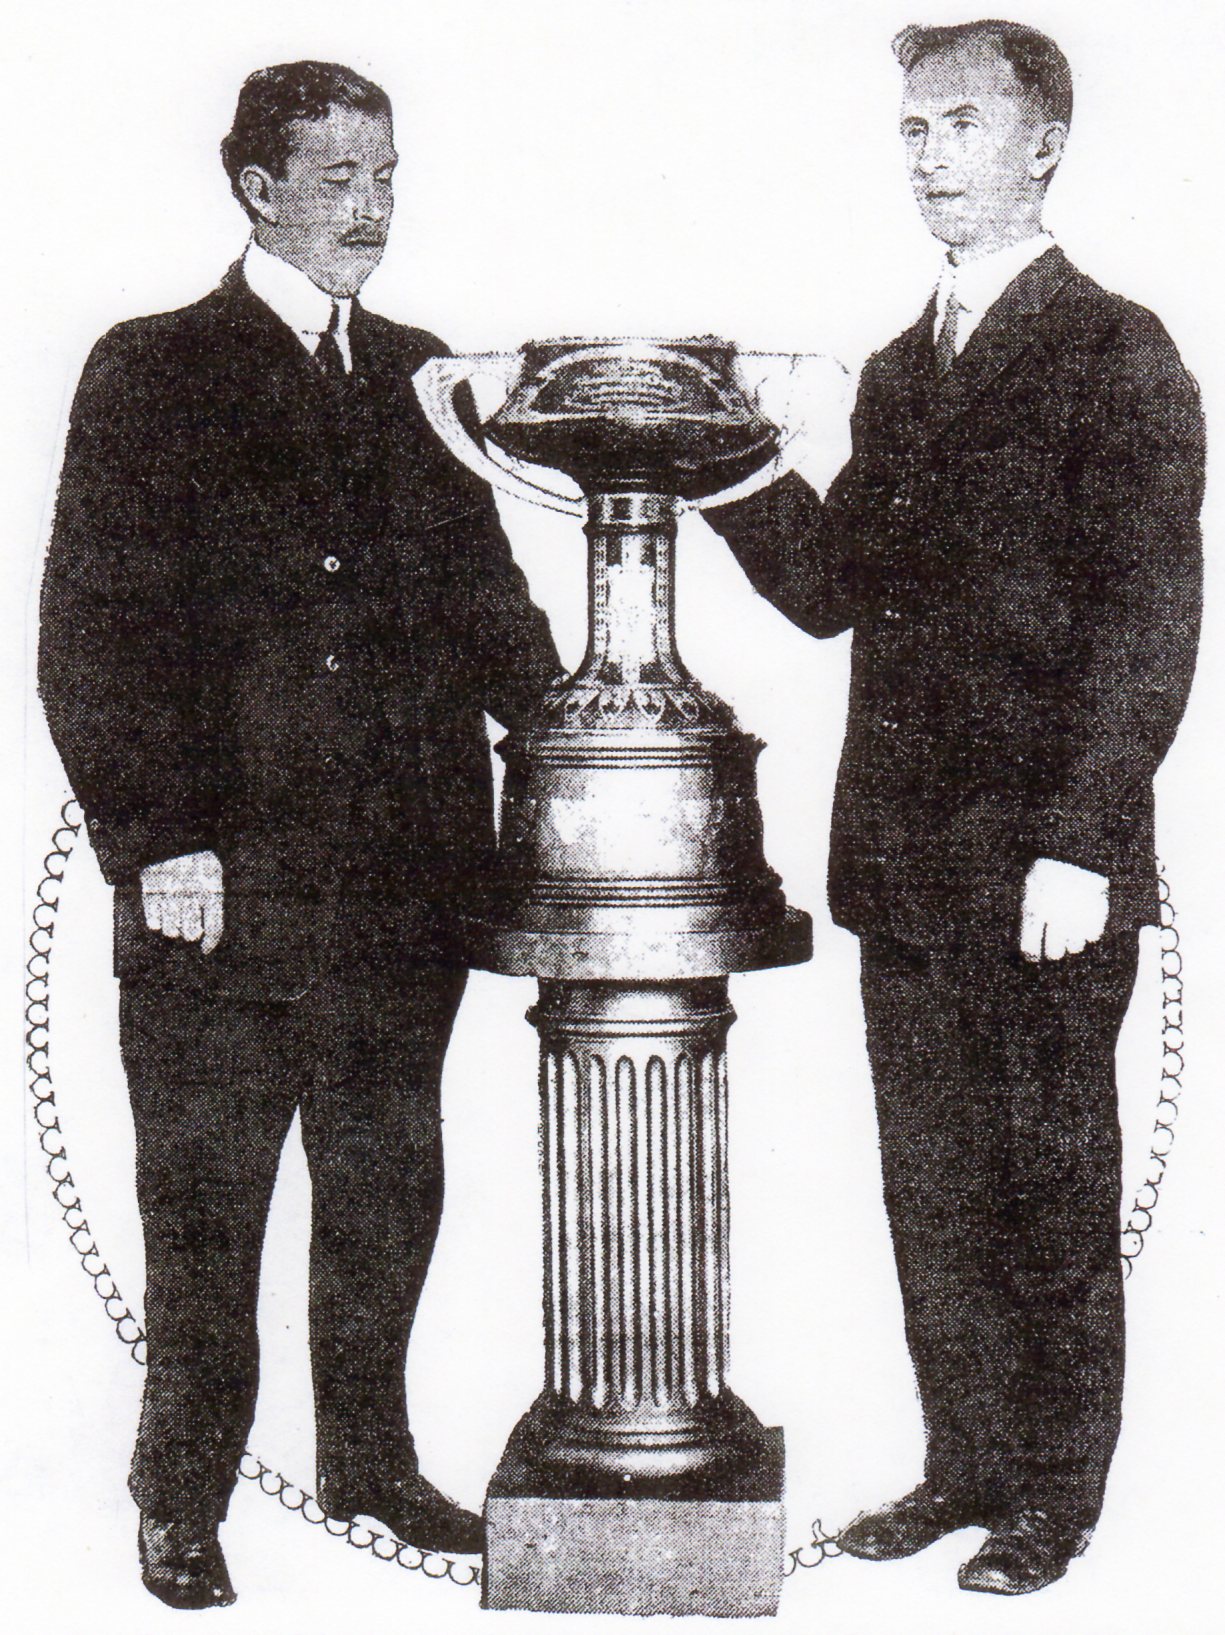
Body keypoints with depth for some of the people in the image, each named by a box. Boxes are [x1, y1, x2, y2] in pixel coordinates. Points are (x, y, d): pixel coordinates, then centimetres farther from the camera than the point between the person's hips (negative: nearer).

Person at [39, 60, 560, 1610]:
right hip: (220, 886, -4)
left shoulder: (418, 378, 14)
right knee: (203, 1207, 6)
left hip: (406, 883, 5)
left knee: (389, 1191, 14)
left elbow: (483, 597, 16)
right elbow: (91, 635, -6)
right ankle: (183, 1497, 23)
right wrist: (153, 841, -13)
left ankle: (369, 1459, 31)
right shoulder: (150, 374, -1)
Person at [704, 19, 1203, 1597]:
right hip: (905, 863, 7)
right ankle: (966, 1466, 28)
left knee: (1050, 1191, 5)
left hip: (1041, 870, -6)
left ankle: (1054, 1498, 20)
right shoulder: (898, 371, 17)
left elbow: (1149, 621, -11)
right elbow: (830, 588, 14)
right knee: (932, 1188, 13)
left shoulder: (1114, 355, -5)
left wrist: (1081, 844, -17)